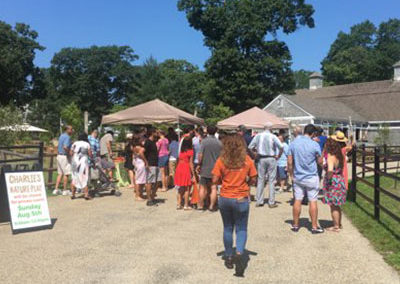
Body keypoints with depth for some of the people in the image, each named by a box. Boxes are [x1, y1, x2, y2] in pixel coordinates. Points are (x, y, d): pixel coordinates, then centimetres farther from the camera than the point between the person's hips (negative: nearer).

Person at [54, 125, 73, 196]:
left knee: (60, 173, 13)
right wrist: (69, 153, -17)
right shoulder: (67, 137, -15)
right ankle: (65, 190, 4)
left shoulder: (61, 136, 15)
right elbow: (65, 147, -29)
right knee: (66, 174, -1)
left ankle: (56, 189, 11)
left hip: (59, 155, 9)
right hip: (64, 156, -9)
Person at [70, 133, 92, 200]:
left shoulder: (74, 144, 8)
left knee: (74, 179, 13)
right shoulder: (87, 144, -2)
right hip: (83, 162, -3)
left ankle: (73, 195, 15)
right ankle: (86, 195, -2)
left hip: (75, 162, 4)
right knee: (84, 179, 1)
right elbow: (90, 154, -4)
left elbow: (71, 153, 4)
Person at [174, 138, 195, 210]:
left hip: (179, 169, 6)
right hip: (186, 170, -6)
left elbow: (178, 161, 7)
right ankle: (186, 205, 5)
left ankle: (178, 204, 16)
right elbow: (190, 163, -9)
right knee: (187, 189, 3)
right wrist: (193, 174, -5)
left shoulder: (181, 151, 9)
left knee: (180, 189, 14)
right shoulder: (190, 151, -7)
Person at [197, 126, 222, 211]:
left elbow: (200, 155, -12)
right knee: (213, 188, 6)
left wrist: (199, 165, 1)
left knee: (203, 187, 8)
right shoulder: (219, 143, 0)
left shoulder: (204, 141, -10)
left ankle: (200, 205, 15)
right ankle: (212, 206, 8)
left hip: (205, 169, -2)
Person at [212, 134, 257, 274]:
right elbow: (253, 180, -2)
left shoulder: (221, 160, -8)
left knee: (227, 228, 16)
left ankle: (229, 258, 26)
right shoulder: (247, 160, -6)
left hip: (225, 199, 1)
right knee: (241, 229, 10)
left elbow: (215, 180, -9)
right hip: (241, 199, -1)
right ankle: (239, 253, -12)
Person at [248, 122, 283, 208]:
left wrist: (256, 155, 10)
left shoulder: (258, 136, 0)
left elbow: (250, 147, 0)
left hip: (261, 159, 2)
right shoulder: (273, 137, -8)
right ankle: (271, 202, 7)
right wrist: (278, 156, -3)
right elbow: (281, 147, -17)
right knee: (271, 180, 4)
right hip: (271, 159, -2)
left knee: (260, 179, 9)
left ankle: (259, 201, 12)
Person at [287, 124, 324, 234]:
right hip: (311, 177, -3)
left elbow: (289, 162, -1)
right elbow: (320, 161, -1)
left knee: (297, 200, 10)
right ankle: (314, 227, 11)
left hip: (298, 177, 3)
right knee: (313, 201, 4)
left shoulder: (293, 143, -3)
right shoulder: (315, 145, -12)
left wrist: (291, 174, 11)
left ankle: (295, 225, 18)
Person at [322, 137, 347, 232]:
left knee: (333, 206, 3)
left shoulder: (331, 157, -20)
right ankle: (339, 224, 32)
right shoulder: (339, 156, 7)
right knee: (336, 205, 20)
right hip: (340, 180, 9)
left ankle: (336, 226, 11)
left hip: (333, 182, -9)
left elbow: (330, 170, -34)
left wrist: (328, 178, -19)